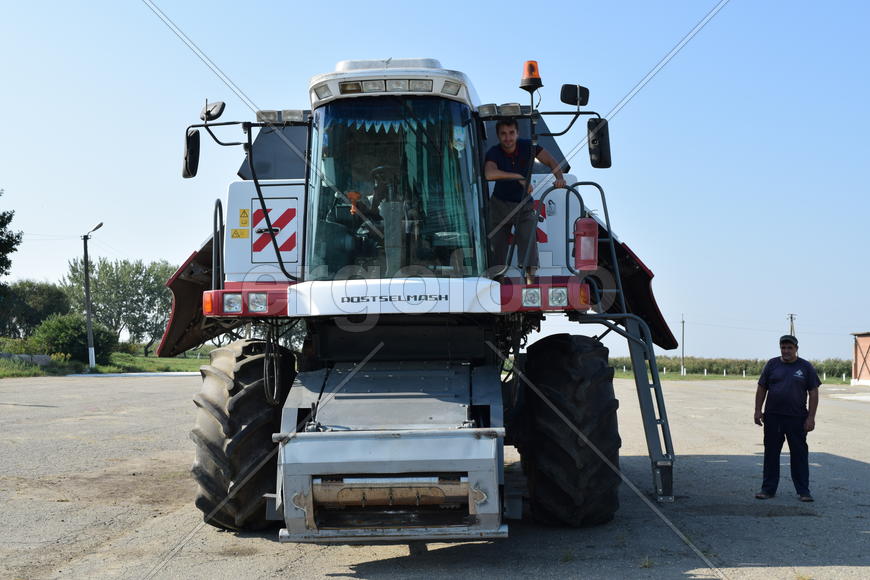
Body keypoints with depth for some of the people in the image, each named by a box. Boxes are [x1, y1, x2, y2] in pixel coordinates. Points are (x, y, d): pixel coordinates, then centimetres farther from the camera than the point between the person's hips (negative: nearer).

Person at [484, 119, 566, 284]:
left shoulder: (527, 146, -10)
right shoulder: (494, 152, -17)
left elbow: (551, 161, -9)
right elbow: (490, 174, -39)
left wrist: (559, 178, -31)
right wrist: (520, 177, -41)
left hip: (524, 204, 0)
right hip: (500, 204, 0)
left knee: (528, 239, -19)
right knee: (496, 245, 1)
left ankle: (530, 279, -25)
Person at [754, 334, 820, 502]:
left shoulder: (805, 367, 3)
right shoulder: (772, 364, 8)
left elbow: (813, 393, 2)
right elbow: (761, 389, 10)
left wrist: (811, 417, -5)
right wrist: (758, 410, 1)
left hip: (797, 419, -2)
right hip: (772, 417, 2)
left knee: (800, 455, 1)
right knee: (771, 454, 5)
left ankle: (803, 491, 7)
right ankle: (768, 489, 13)